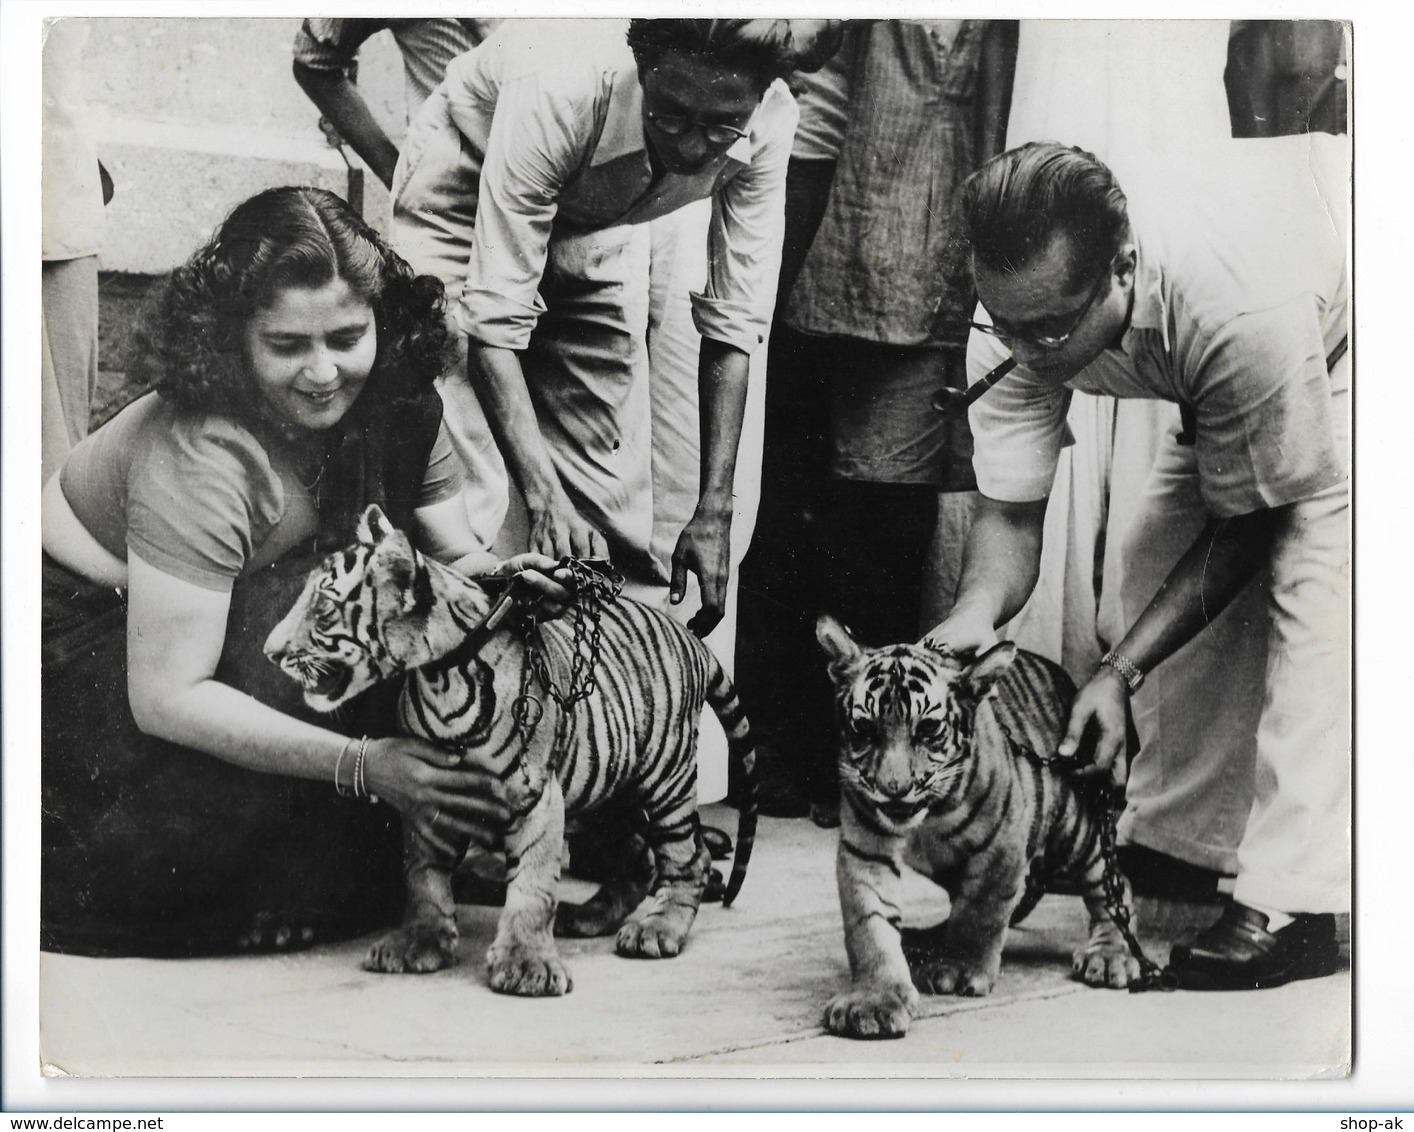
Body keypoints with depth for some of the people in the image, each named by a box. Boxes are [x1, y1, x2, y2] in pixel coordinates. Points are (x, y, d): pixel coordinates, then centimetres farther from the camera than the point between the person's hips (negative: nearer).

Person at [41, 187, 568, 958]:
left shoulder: (395, 398, -16)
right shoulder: (199, 459, -36)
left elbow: (454, 554, -7)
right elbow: (166, 698, -35)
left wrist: (498, 579, -33)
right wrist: (362, 764, -41)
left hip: (264, 611, 7)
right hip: (92, 630, -7)